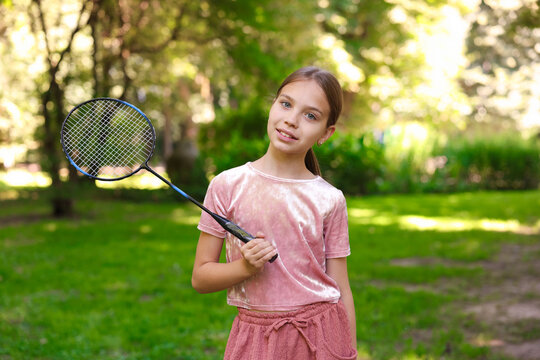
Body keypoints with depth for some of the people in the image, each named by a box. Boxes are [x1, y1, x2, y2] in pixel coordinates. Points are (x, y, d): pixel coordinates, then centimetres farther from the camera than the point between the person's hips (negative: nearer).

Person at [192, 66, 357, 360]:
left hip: (321, 335, 0)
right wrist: (245, 267, -17)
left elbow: (340, 291, 3)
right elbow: (200, 277, 0)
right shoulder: (227, 186, -3)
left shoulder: (330, 200, -2)